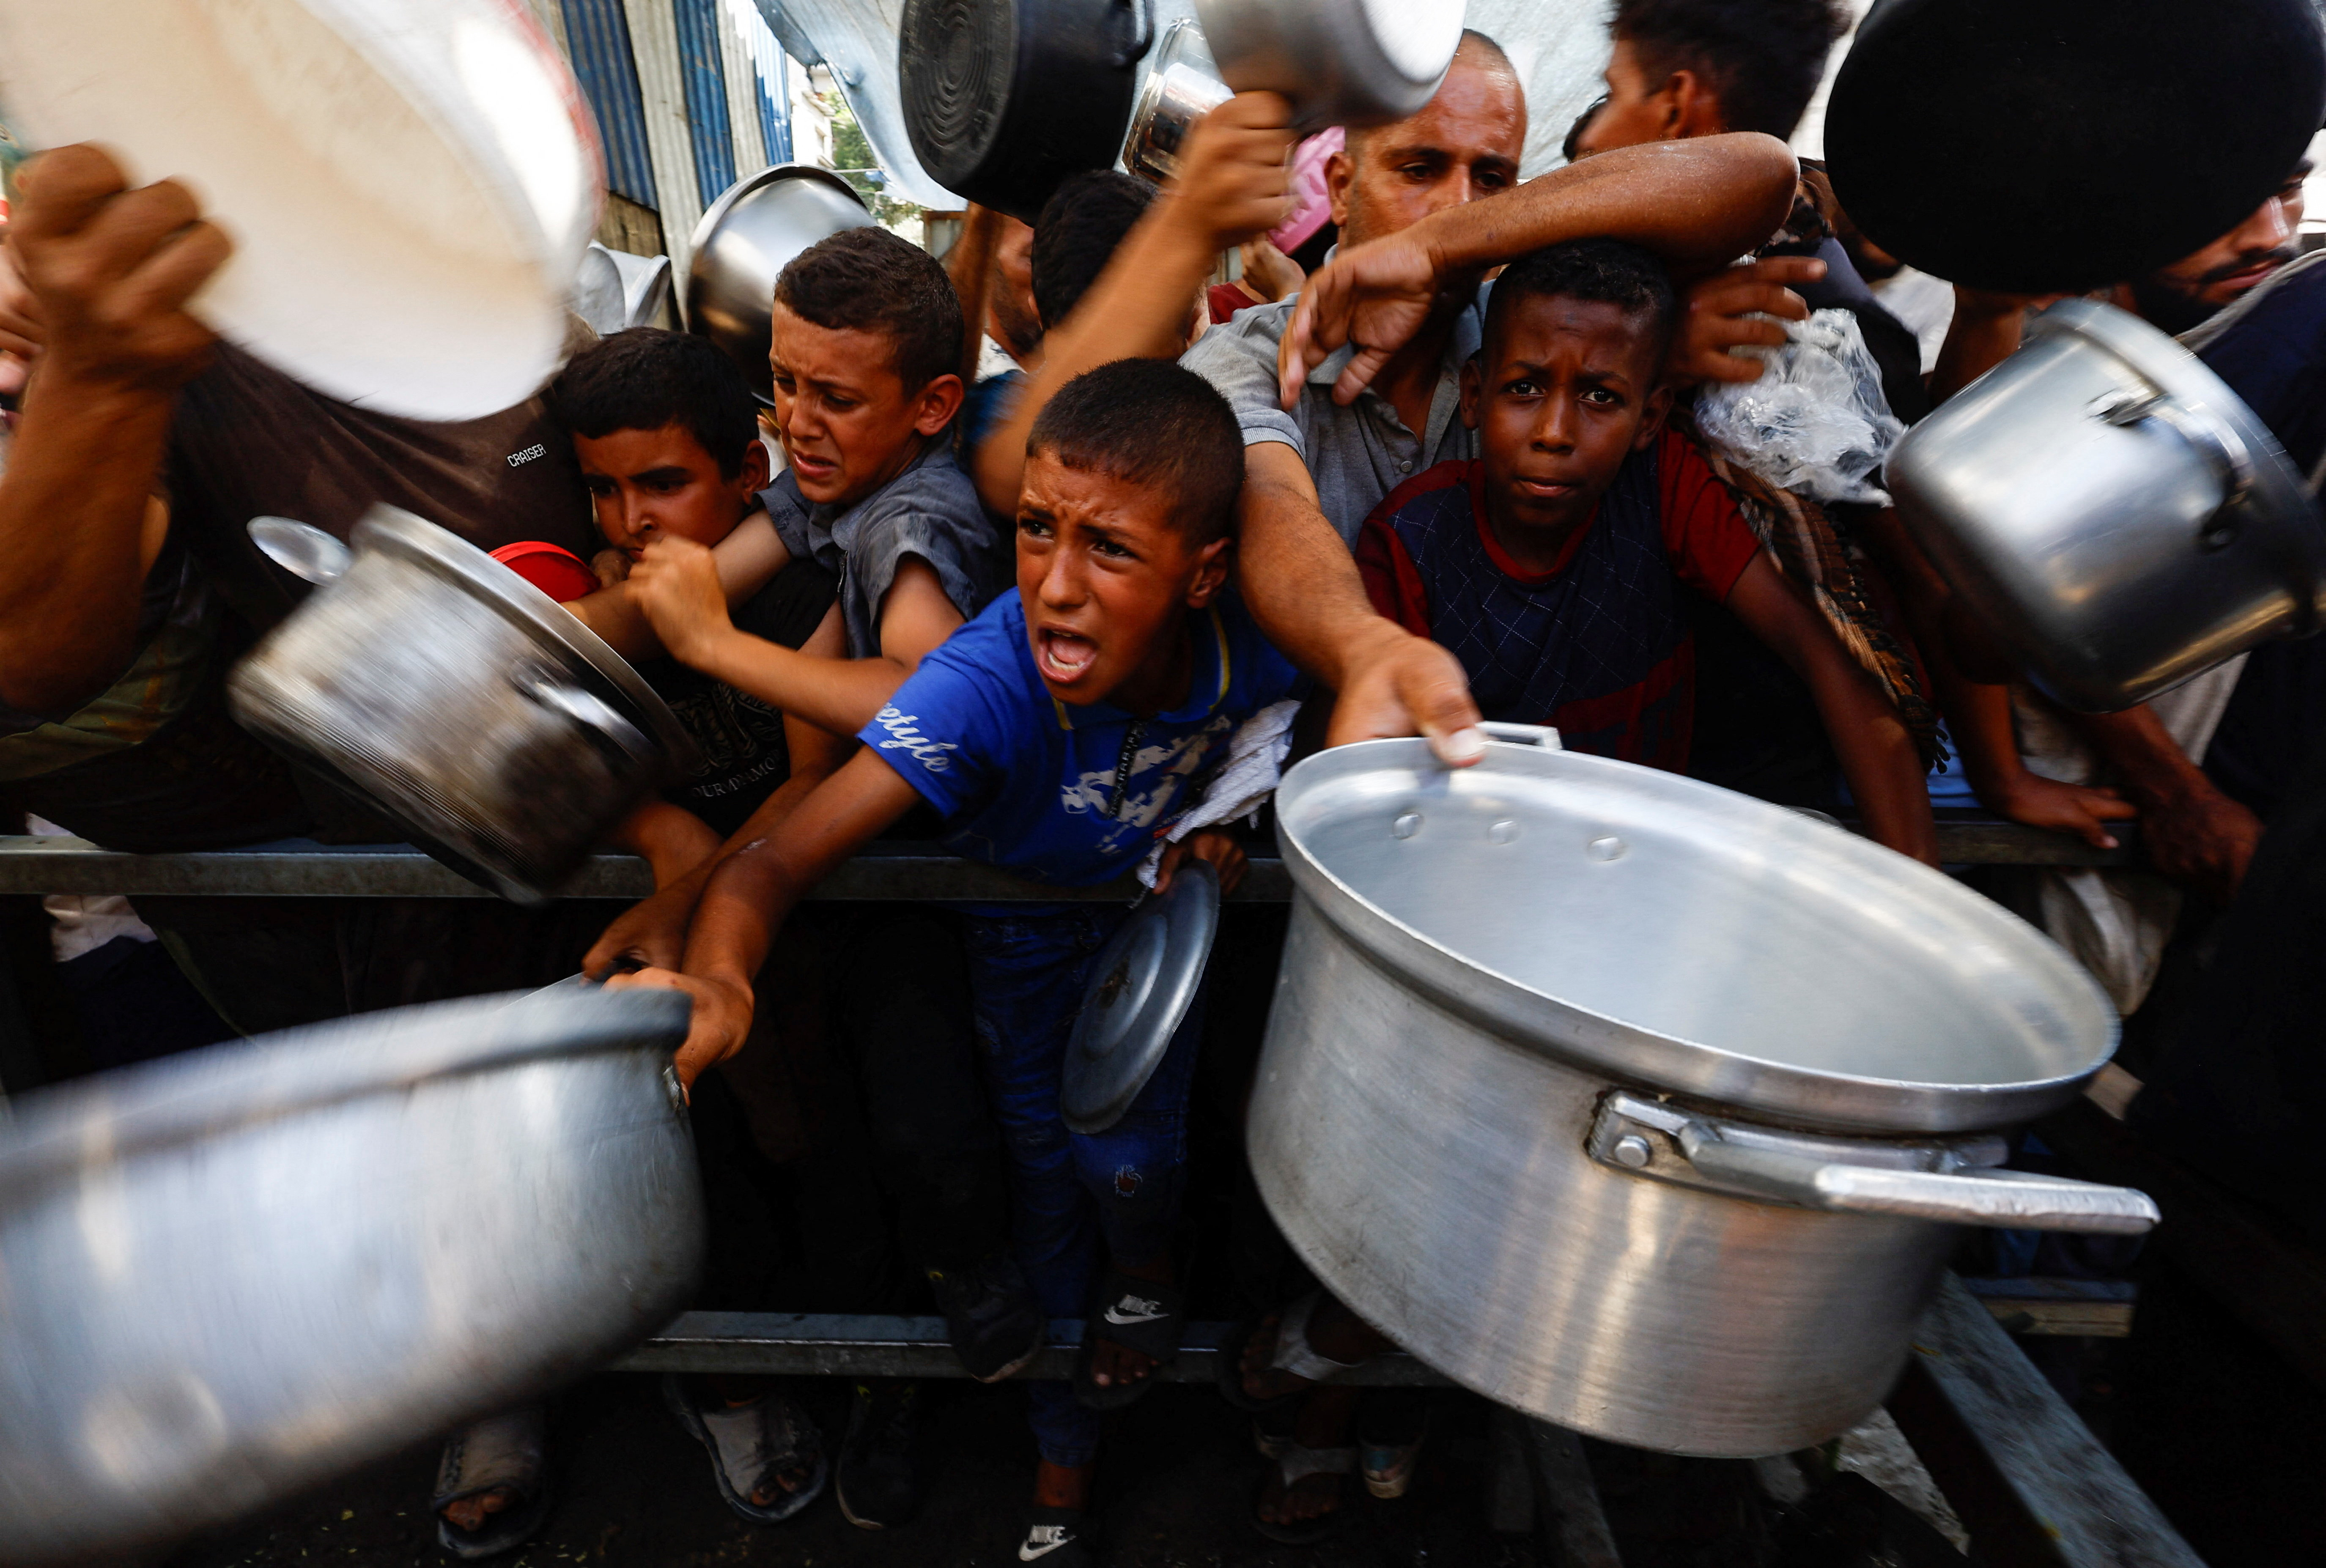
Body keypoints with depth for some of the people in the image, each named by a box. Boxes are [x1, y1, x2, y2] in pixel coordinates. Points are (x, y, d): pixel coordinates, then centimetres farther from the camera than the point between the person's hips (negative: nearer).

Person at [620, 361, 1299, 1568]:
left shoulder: (1243, 649, -30)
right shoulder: (987, 682, -40)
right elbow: (776, 859, -44)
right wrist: (718, 980, -65)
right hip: (1025, 944, -1)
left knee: (1123, 1158, -18)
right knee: (1045, 1197, 11)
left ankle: (1149, 1278, 24)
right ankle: (1061, 1469, 41)